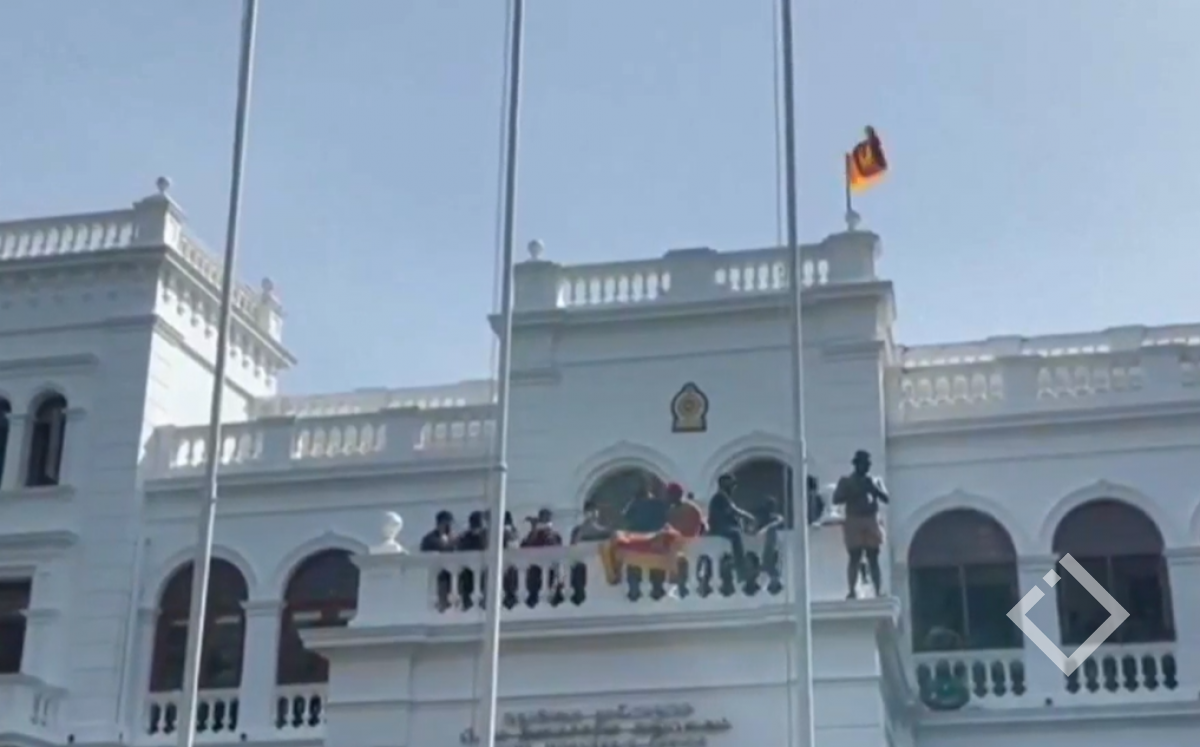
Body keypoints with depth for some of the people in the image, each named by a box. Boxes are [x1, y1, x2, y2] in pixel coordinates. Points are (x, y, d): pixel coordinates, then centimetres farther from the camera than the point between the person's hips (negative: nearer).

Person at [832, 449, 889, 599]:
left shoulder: (874, 481, 13)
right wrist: (852, 493, -16)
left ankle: (878, 592, -3)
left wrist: (874, 489, -10)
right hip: (854, 523, -2)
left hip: (872, 523, 2)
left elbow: (887, 499, 6)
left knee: (873, 558, 0)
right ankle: (852, 591, -6)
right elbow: (836, 500, -4)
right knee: (854, 557, -6)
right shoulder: (846, 481, 6)